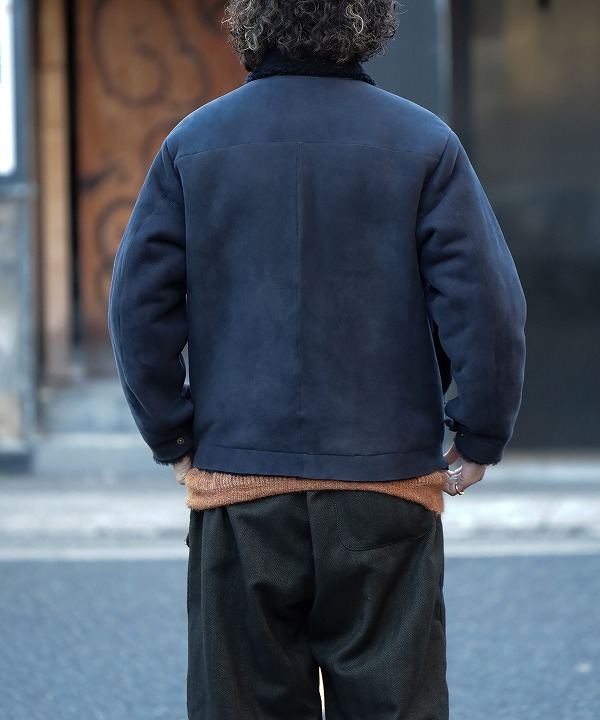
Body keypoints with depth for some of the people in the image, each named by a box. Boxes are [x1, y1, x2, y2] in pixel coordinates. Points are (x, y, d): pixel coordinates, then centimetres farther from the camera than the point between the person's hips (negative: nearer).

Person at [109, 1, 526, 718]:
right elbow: (488, 303, -9)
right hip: (387, 479, -1)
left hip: (236, 479, 1)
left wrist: (174, 441, 8)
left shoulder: (192, 145, 3)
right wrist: (479, 443, 2)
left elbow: (138, 307, 0)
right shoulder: (424, 144, -2)